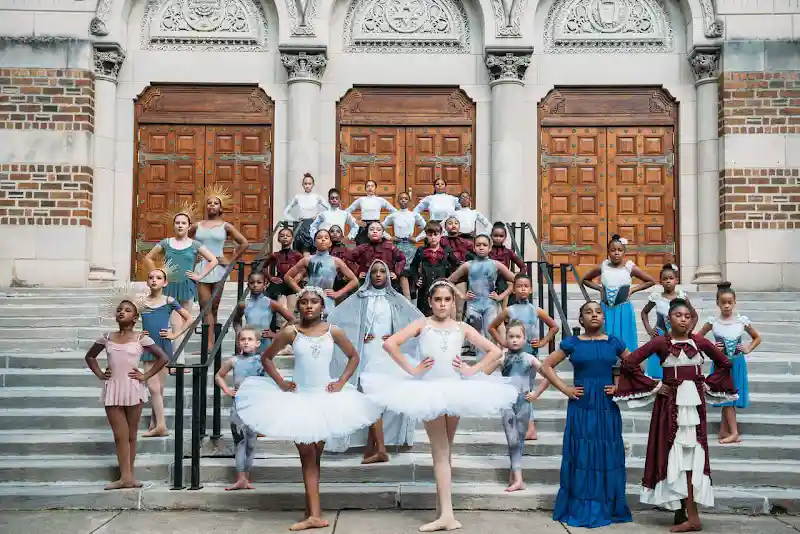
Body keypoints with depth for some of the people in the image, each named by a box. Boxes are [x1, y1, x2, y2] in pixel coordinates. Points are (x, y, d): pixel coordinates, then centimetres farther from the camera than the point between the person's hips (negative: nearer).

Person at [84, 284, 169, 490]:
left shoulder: (141, 338, -3)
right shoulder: (107, 338, 6)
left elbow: (163, 358, -3)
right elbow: (90, 356, 20)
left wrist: (145, 376, -6)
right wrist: (99, 374, 7)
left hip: (133, 390, -2)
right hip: (113, 390, 2)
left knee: (131, 435, 7)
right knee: (120, 436, 1)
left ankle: (128, 476, 13)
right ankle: (126, 477, 1)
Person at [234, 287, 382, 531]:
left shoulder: (333, 331, -2)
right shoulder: (291, 332, -4)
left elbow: (353, 357, 9)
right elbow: (266, 358, 6)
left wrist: (341, 382, -1)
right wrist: (280, 382, -3)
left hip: (325, 397, 1)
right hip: (298, 397, -1)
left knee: (314, 455, 8)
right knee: (307, 455, -3)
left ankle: (310, 511, 15)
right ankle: (315, 515, -4)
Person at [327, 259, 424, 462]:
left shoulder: (396, 299, 12)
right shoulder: (359, 298, 10)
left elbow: (419, 321, 11)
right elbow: (334, 318, 8)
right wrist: (357, 337, 1)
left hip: (389, 353, 1)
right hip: (367, 353, -1)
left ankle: (370, 447, -1)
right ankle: (381, 450, -8)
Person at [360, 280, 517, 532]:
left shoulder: (462, 328, 9)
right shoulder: (421, 324, 3)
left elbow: (494, 351, 10)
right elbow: (389, 343, -9)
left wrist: (473, 370, -1)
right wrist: (411, 369, -11)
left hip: (455, 389, 2)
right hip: (430, 391, -2)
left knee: (446, 449, 11)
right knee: (440, 451, -2)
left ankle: (445, 512, 20)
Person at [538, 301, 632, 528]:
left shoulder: (614, 343, 6)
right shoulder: (572, 343, 1)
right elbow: (546, 366, 3)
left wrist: (619, 386, 3)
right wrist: (565, 389, -5)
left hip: (607, 406, 2)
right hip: (581, 406, -2)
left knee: (607, 455, 6)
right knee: (581, 455, 2)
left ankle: (607, 508, 18)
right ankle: (579, 509, 10)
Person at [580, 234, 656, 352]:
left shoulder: (630, 267, -4)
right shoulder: (602, 267, 1)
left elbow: (651, 281, 5)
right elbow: (584, 279, 15)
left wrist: (632, 289, -1)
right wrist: (599, 288, 3)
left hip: (623, 310, -2)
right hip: (605, 310, 2)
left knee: (623, 342, 3)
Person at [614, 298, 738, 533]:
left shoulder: (700, 342, 4)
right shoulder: (660, 342, -6)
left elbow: (724, 363, 18)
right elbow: (629, 362, -11)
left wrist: (708, 384, 8)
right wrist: (653, 385, -9)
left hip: (694, 402, 3)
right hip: (671, 403, -3)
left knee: (692, 454, 3)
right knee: (677, 455, -2)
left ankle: (686, 511, 10)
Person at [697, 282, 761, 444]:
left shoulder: (742, 321, -4)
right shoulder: (713, 321, -7)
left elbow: (757, 338, 11)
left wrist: (748, 349, -4)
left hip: (737, 363, 1)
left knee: (731, 397, 4)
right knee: (726, 397, -1)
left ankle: (723, 431, 11)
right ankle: (734, 433, 1)